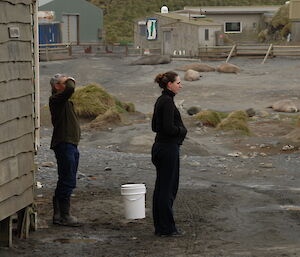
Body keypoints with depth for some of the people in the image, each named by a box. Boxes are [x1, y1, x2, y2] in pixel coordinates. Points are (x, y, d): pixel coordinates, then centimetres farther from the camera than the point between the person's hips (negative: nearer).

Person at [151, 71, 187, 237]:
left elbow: (155, 127, 19)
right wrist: (182, 130, -6)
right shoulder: (167, 101, -16)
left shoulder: (161, 100, 13)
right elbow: (168, 128, -24)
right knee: (168, 188, -4)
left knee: (161, 187, 12)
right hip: (168, 148, -10)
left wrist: (178, 129, 11)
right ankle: (167, 228, 0)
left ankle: (160, 226, 17)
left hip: (159, 147, 10)